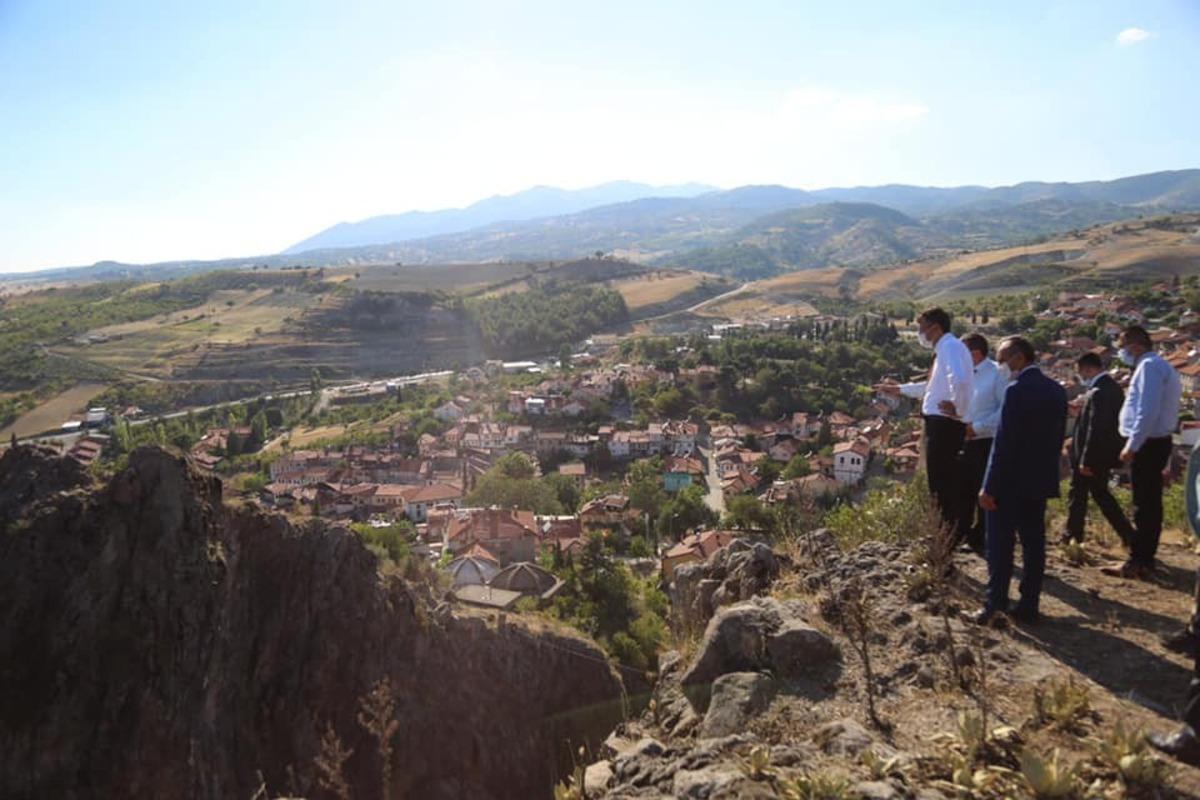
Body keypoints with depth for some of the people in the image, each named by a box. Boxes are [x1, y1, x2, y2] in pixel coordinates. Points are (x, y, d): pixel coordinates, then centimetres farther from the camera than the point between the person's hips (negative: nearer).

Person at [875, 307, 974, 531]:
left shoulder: (950, 347, -14)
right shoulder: (945, 348, 18)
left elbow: (959, 381, -32)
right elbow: (933, 386, 31)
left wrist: (958, 409, -20)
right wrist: (900, 389, 30)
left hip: (943, 425, -10)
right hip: (938, 424, 10)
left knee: (941, 485, -6)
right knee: (943, 484, 17)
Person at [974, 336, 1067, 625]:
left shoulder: (1016, 391, -18)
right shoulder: (1057, 390, 7)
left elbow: (1003, 443, -20)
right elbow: (1058, 438, 12)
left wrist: (989, 487, -16)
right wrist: (1044, 469, 18)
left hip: (1011, 482, -7)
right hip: (1041, 481, 7)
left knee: (1000, 544, 2)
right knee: (1033, 544, 11)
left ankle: (995, 603, 4)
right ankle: (1028, 606, 16)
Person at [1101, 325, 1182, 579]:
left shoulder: (1149, 366, -14)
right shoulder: (1160, 366, 17)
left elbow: (1148, 411, -24)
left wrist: (1132, 445, -22)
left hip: (1147, 444, -10)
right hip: (1156, 442, 10)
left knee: (1144, 505, -6)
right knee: (1150, 503, 14)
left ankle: (1137, 562, -1)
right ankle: (1145, 557, 21)